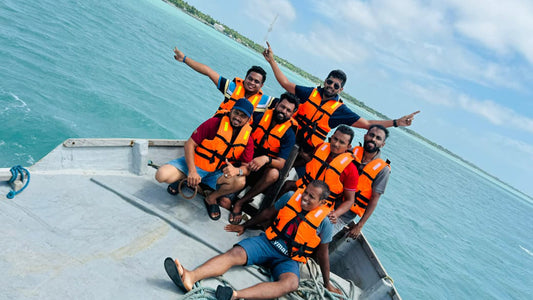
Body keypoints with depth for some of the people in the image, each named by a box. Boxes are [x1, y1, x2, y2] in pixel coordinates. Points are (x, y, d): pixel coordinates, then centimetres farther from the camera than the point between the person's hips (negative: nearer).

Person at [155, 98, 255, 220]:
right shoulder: (215, 123, -14)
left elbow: (247, 167, -3)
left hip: (216, 174, 2)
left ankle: (211, 198, 0)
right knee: (161, 175, -25)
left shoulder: (247, 139, -3)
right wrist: (192, 172, -23)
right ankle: (181, 179, 13)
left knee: (240, 182, -28)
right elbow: (190, 144, -14)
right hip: (194, 164, -2)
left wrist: (237, 170, -29)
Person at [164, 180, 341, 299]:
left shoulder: (323, 222, -6)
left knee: (291, 283, -37)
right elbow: (268, 214, 13)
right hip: (268, 242, 3)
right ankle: (190, 277, -44)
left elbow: (323, 253, 3)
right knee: (236, 253, -25)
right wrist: (244, 226, 21)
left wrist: (326, 282, 10)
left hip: (289, 259, -2)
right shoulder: (290, 198, 0)